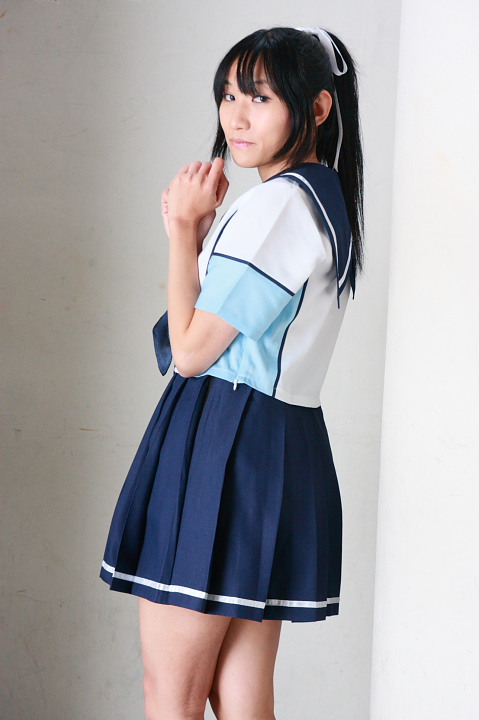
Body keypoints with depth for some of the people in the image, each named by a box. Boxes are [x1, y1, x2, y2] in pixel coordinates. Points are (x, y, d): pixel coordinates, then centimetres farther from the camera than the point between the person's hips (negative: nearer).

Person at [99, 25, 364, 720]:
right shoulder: (328, 201, 16)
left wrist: (183, 228, -4)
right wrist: (200, 230, 9)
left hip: (218, 448, -10)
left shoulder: (276, 204, -15)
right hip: (288, 447, 10)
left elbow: (190, 349, -13)